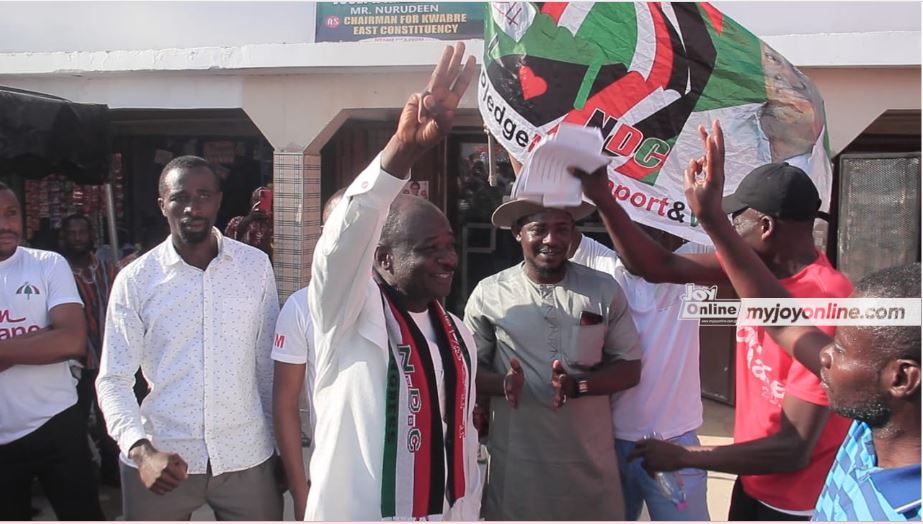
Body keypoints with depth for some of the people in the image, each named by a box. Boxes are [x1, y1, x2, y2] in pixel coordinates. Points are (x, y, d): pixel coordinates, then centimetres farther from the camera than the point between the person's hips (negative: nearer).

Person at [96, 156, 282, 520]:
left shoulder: (255, 265, 0)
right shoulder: (134, 280, -4)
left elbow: (268, 364, 6)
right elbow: (113, 380, -4)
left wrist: (281, 444, 8)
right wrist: (141, 451, -19)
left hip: (245, 457, 1)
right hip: (161, 460, -1)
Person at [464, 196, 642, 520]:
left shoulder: (604, 290, 1)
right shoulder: (488, 294, -2)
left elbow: (630, 369, 3)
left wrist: (578, 386, -16)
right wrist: (503, 383, -18)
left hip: (590, 458, 1)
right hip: (516, 460, -1)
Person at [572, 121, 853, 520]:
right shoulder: (758, 266, -4)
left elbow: (793, 450, -26)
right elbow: (659, 268, -1)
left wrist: (682, 457, -19)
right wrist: (603, 199, -11)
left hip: (800, 504, -7)